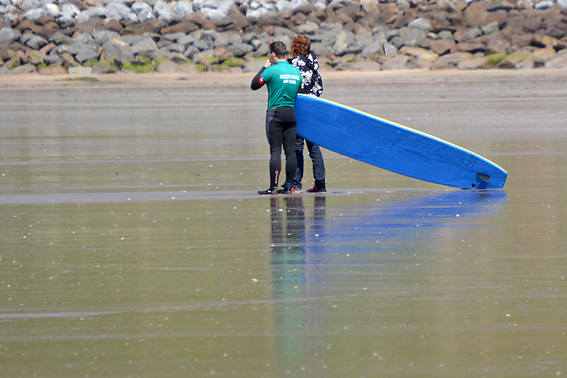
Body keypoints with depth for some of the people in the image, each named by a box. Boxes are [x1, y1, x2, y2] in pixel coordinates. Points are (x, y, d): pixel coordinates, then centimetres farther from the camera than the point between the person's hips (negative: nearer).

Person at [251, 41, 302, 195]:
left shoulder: (272, 70, -9)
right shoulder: (296, 71, 9)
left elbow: (254, 85, -1)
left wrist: (264, 68, 9)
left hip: (275, 114, -5)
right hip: (291, 113, 5)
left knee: (275, 150, -7)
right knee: (290, 150, 4)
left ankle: (273, 186, -10)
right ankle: (289, 185, 5)